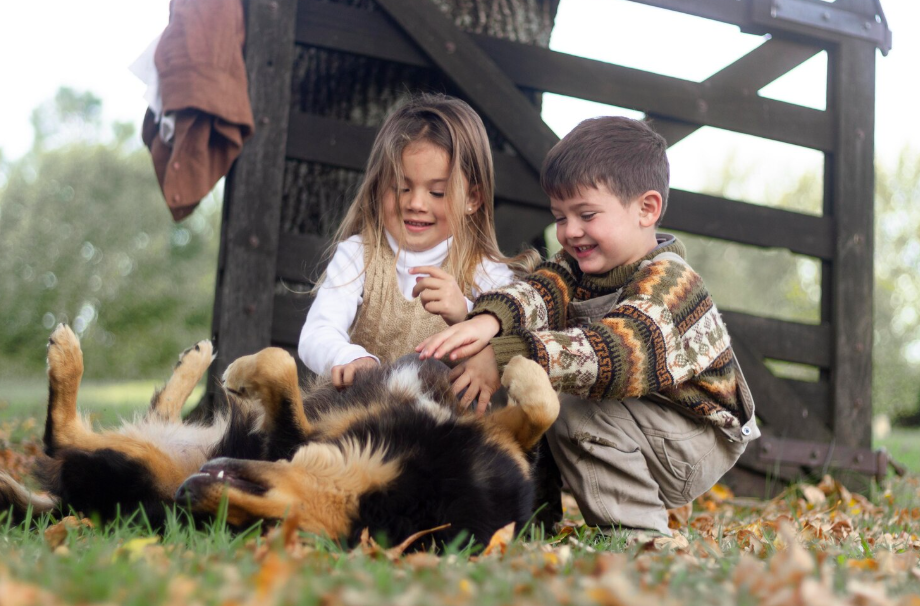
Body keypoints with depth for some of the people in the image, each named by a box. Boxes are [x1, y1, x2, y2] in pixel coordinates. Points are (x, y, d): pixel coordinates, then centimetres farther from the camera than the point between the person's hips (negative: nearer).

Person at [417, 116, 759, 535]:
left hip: (698, 438, -8)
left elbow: (617, 352, -41)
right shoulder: (580, 264, 2)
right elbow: (539, 291, -19)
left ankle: (637, 534, -18)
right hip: (635, 415, 8)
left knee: (576, 412, -29)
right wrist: (487, 320, -43)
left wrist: (505, 360, -52)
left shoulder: (668, 282, -24)